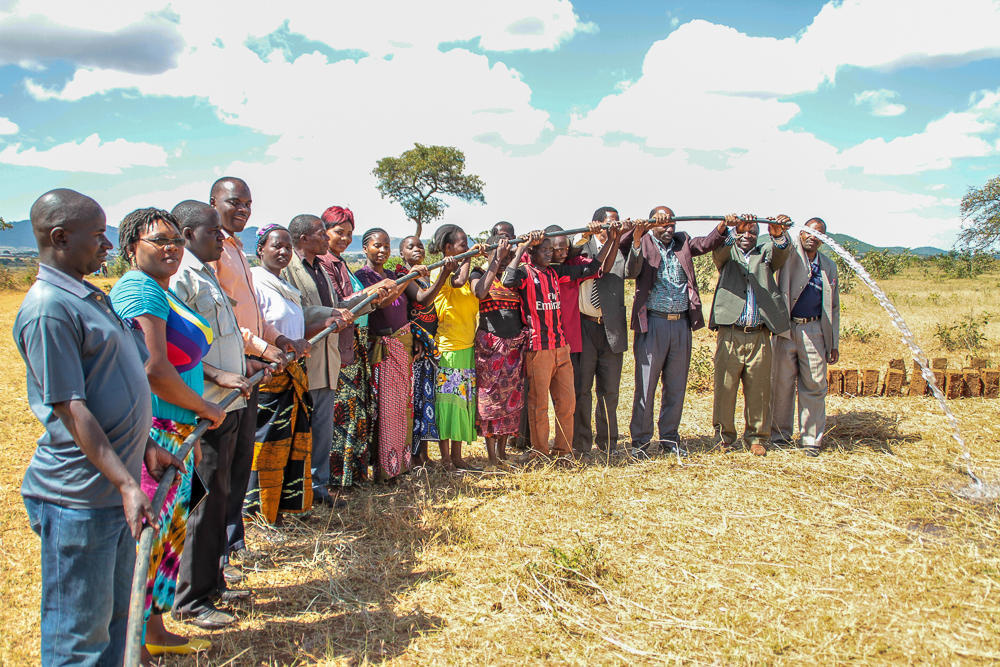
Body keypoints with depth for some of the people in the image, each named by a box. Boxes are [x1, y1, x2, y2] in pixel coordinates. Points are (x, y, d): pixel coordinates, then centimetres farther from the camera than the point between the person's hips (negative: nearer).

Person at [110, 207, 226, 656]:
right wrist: (205, 409, -12)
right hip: (151, 439, -10)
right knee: (144, 539, -1)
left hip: (175, 434, 10)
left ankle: (155, 632, 33)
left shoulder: (162, 290, 16)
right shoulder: (141, 290, -17)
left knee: (169, 534, 18)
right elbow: (154, 371, -24)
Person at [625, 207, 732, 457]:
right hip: (652, 323, -4)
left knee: (676, 387, 11)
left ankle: (669, 439, 23)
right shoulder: (643, 244, -1)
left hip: (681, 323, 5)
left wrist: (723, 227, -24)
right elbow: (631, 271, -18)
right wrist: (636, 242, -34)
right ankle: (640, 441, 12)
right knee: (646, 387, 1)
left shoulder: (682, 242, 12)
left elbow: (706, 243, -5)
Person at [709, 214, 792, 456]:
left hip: (759, 335, 2)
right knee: (725, 386, 0)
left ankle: (757, 437, 17)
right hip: (730, 333, -2)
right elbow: (719, 252, -10)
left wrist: (779, 236, -27)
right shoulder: (728, 253, 13)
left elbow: (780, 255, -5)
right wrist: (734, 233, -31)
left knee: (758, 388, 5)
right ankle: (724, 435, 15)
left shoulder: (765, 253, 17)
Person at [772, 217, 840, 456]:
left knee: (814, 386, 2)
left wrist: (834, 343, 13)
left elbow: (833, 306, 17)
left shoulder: (829, 266, 15)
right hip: (785, 329, -2)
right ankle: (780, 435, 16)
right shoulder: (791, 253, 6)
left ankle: (812, 440, 11)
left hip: (814, 331, 2)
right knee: (782, 384, 3)